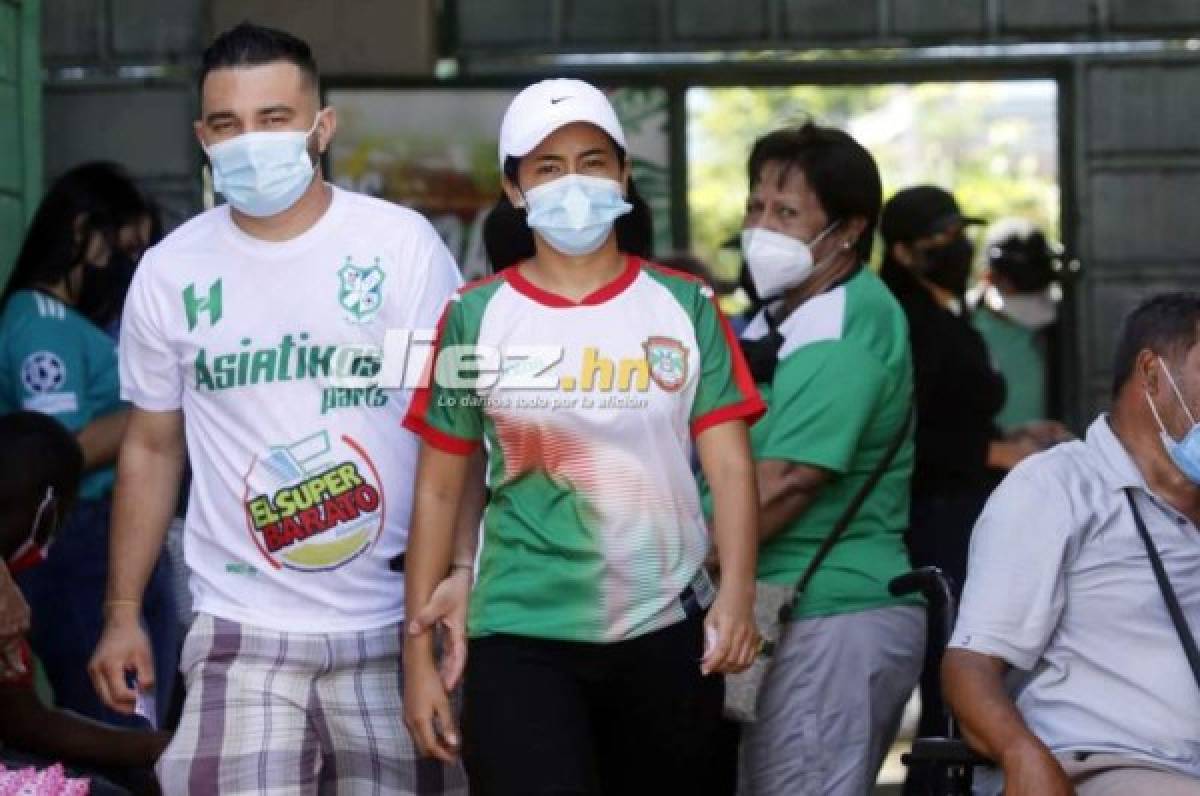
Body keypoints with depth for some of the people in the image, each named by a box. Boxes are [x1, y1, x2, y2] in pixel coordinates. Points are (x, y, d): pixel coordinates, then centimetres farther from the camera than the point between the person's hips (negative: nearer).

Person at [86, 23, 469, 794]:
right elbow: (152, 448, 13)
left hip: (396, 624, -1)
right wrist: (123, 611, 10)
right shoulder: (170, 271, 4)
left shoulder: (401, 244, -2)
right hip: (244, 632, 1)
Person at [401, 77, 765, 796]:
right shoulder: (476, 317, 2)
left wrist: (737, 592, -19)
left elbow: (729, 466, -2)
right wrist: (419, 652, 0)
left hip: (666, 633, 2)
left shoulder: (686, 307, 5)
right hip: (521, 637, -2)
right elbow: (439, 491, 4)